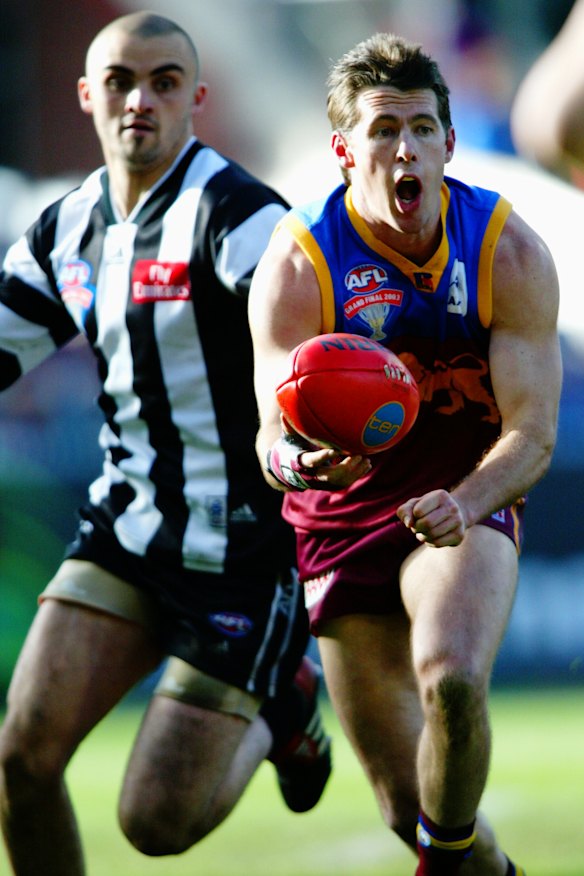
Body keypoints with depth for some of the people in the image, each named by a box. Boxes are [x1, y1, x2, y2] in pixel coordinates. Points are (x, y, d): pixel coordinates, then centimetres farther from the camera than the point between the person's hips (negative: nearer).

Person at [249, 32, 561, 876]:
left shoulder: (510, 252, -12)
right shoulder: (297, 263, -15)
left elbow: (532, 432, -13)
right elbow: (275, 435, -21)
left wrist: (466, 504, -34)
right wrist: (293, 460, -47)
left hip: (468, 505, -1)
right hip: (342, 521, 1)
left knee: (451, 679, -34)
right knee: (409, 804, 3)